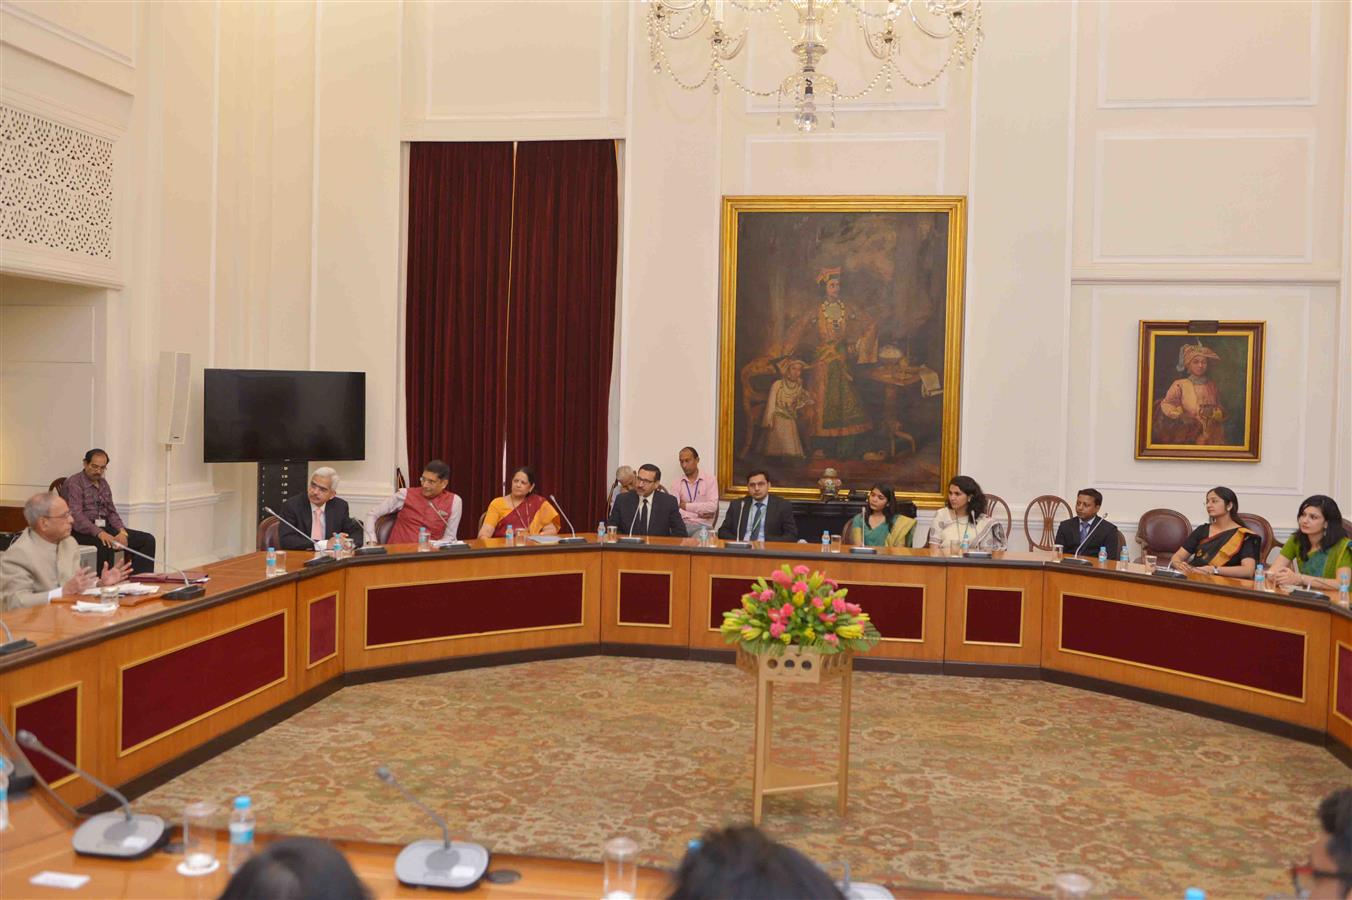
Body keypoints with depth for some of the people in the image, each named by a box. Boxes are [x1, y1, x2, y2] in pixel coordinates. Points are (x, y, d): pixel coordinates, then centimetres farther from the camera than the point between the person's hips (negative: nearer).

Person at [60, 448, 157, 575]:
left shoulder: (103, 483, 18)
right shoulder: (74, 483, -6)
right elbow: (75, 515, -18)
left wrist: (122, 531, -4)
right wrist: (99, 533, -32)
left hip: (105, 528, 8)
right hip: (83, 532, -8)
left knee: (148, 539, -10)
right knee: (106, 544, -40)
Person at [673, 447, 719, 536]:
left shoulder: (709, 478, 5)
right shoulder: (677, 484, 10)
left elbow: (712, 506, -6)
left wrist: (686, 506, -2)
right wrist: (697, 514, -10)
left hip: (703, 525, -2)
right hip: (682, 524, 2)